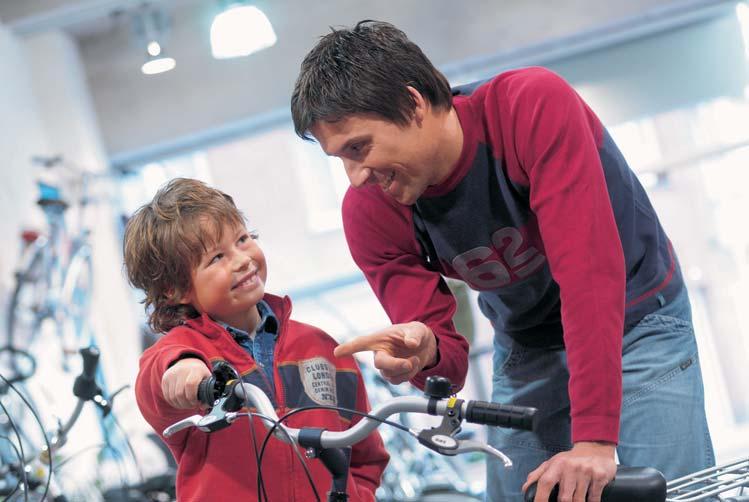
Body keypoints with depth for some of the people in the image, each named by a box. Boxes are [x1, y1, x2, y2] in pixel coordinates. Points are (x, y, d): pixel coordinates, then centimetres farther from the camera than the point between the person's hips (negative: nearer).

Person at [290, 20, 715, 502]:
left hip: (636, 322, -3)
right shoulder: (370, 211, -16)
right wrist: (425, 354, -37)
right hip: (526, 353, 4)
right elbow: (448, 360, -11)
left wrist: (595, 438, -39)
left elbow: (590, 269, -35)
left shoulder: (535, 106, -30)